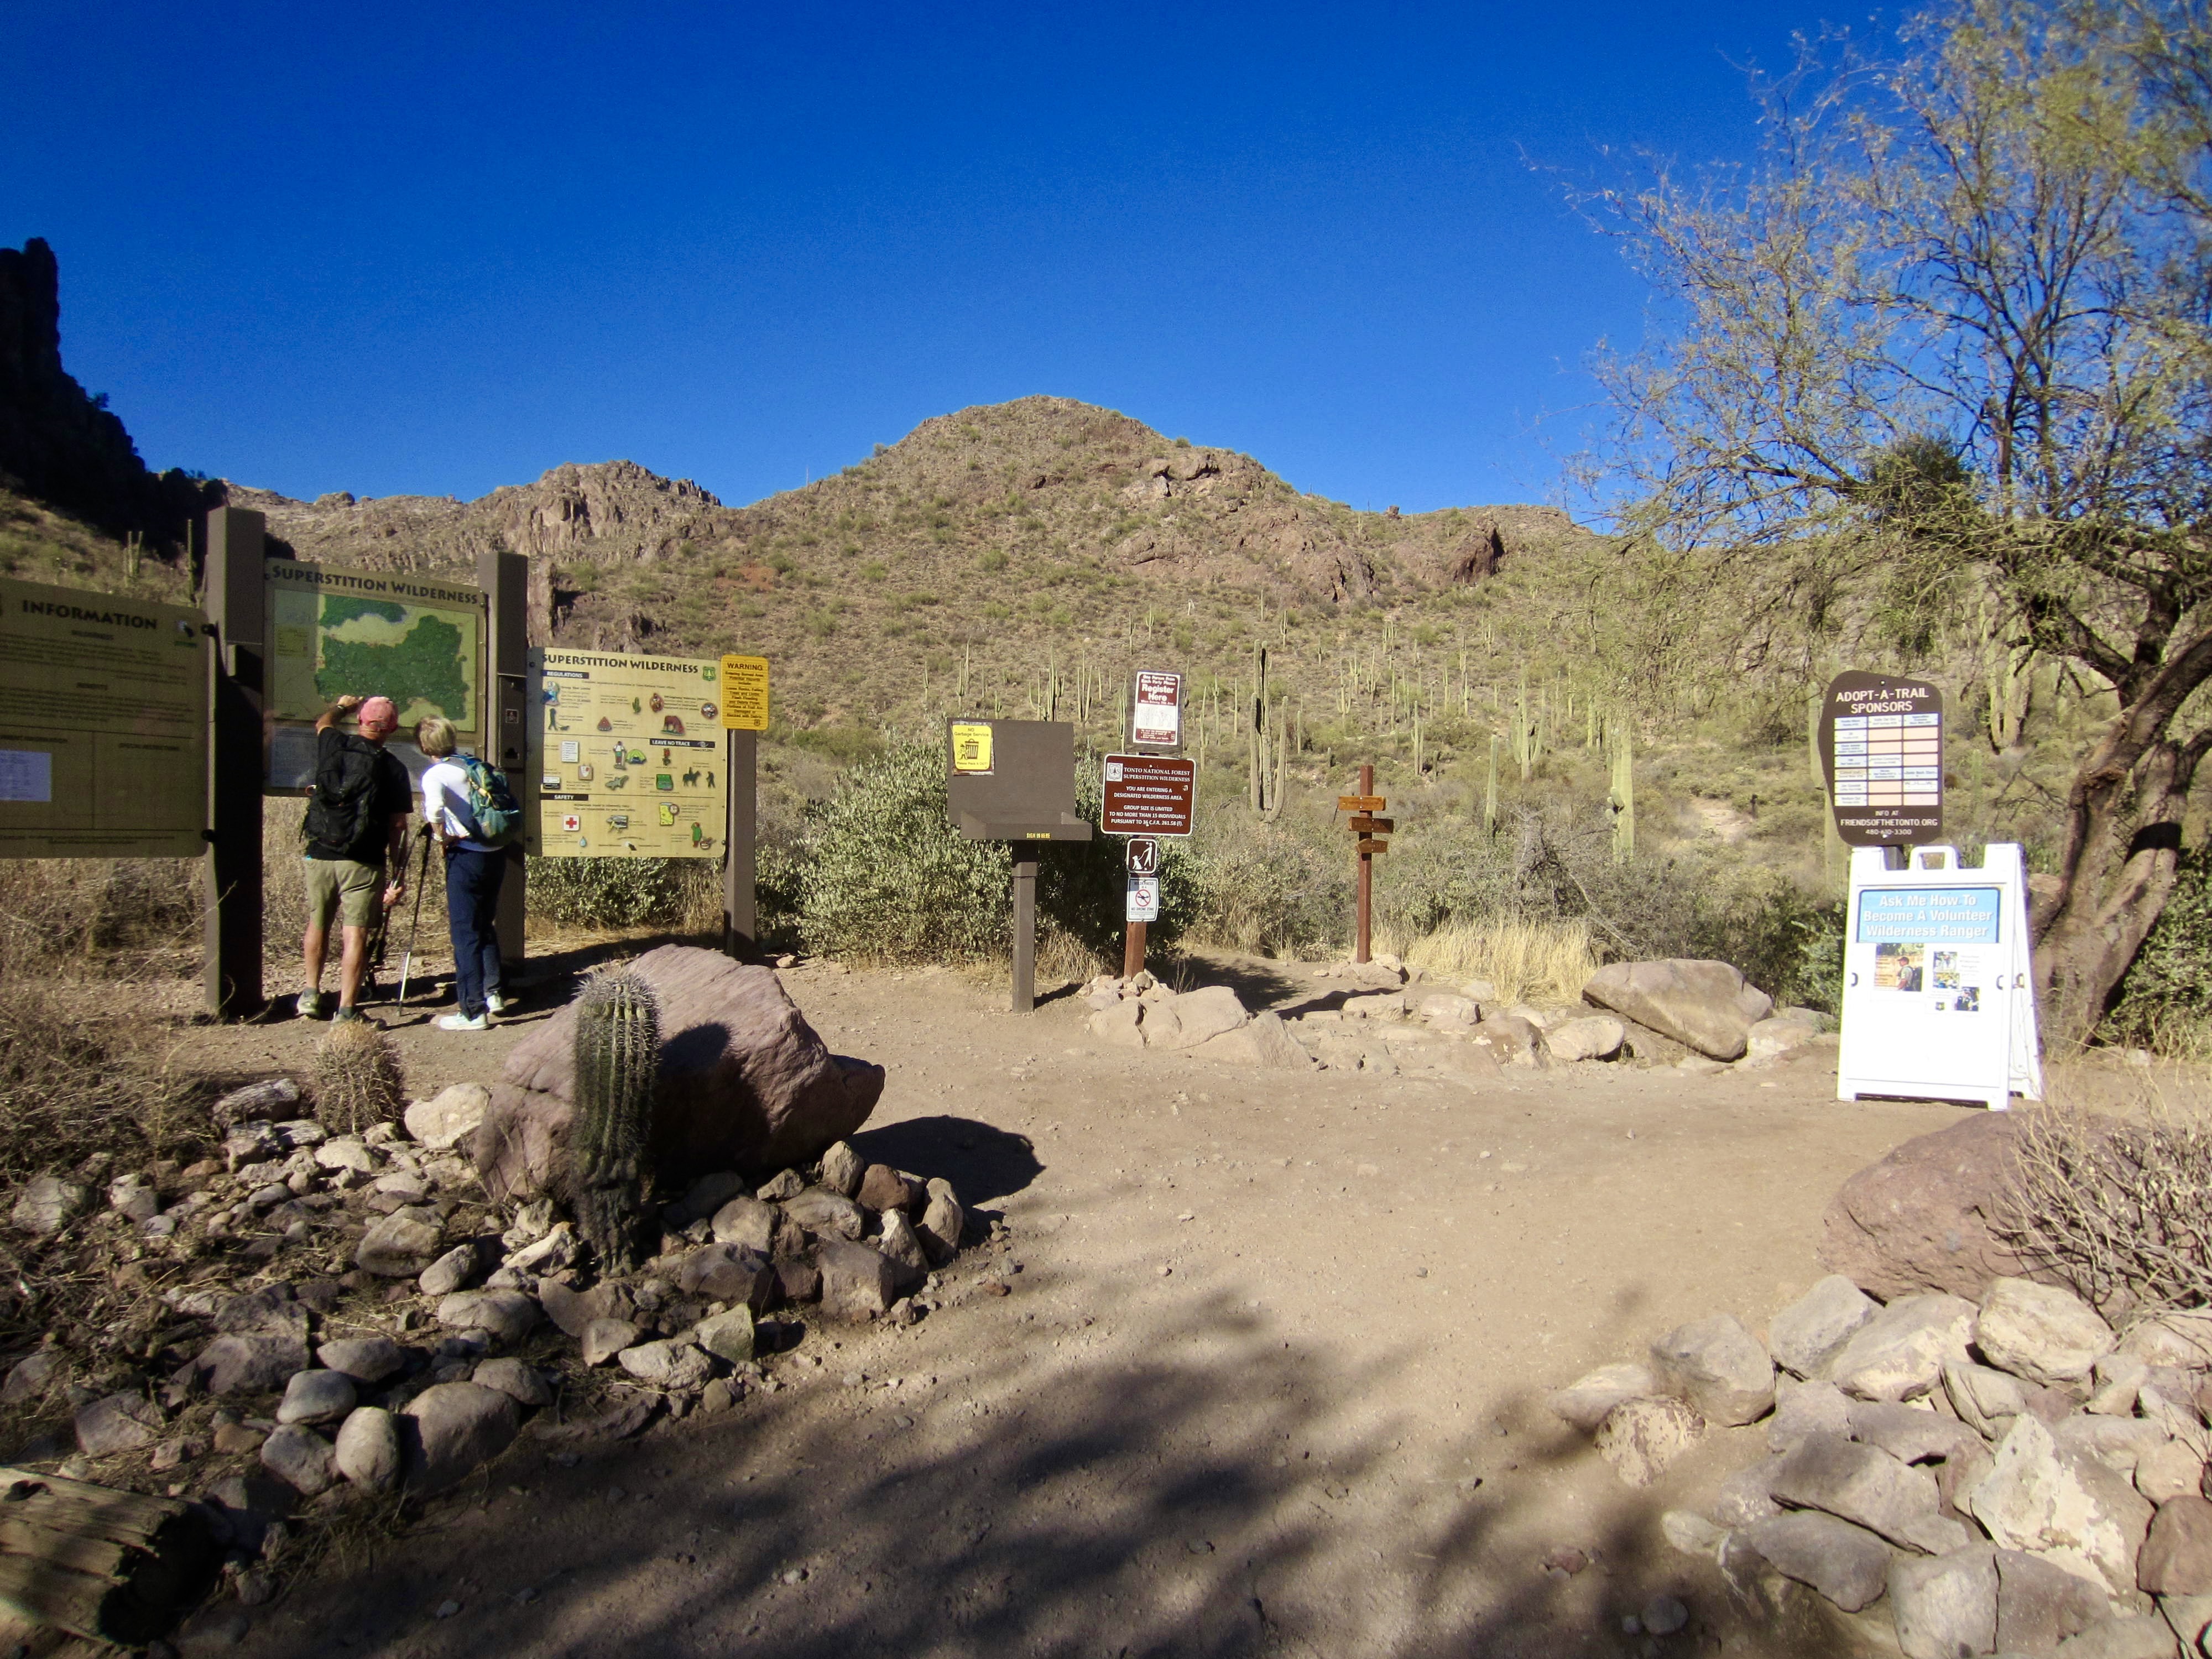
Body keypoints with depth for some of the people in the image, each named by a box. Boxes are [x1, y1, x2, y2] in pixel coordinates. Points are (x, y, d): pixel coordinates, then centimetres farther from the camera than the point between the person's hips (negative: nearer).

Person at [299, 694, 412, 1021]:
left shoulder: (333, 747, 1)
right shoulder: (393, 768, -6)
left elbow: (323, 724, 28)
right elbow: (398, 825, -7)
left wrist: (341, 706, 48)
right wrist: (399, 874, -3)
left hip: (320, 855, 4)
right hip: (363, 862, -4)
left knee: (318, 925, 21)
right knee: (355, 934, -2)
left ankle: (311, 994, 34)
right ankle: (346, 1011, -2)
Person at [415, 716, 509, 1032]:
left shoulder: (434, 774, -7)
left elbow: (435, 807, -27)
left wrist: (442, 835, -11)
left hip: (466, 857, -7)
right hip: (495, 854, 7)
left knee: (465, 933, -1)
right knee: (485, 925, 22)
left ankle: (473, 1012, 0)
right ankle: (493, 994, 25)